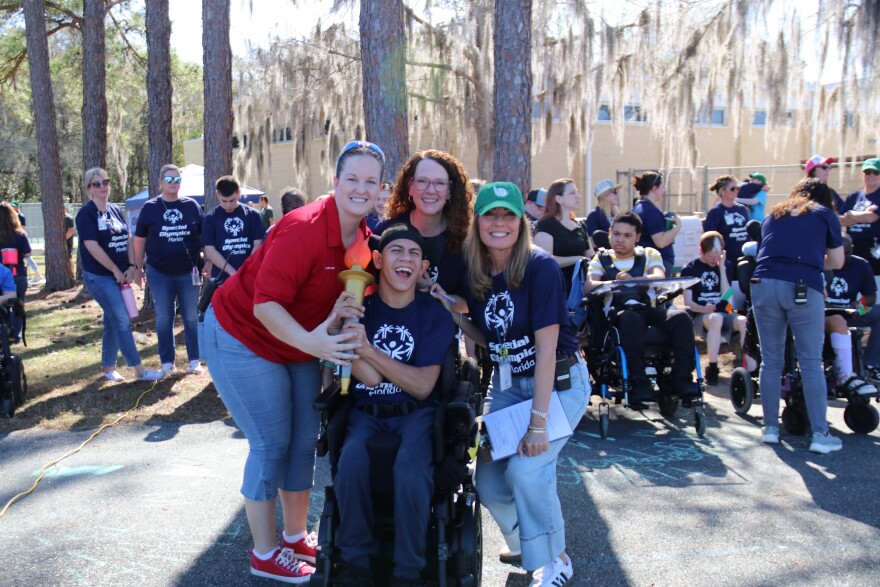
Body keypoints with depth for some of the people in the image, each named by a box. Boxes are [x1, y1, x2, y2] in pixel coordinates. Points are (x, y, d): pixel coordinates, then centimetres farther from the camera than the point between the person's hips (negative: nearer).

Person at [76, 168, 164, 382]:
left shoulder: (115, 210, 11)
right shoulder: (86, 213, -9)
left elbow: (128, 239, 11)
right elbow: (92, 246, -16)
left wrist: (131, 267, -2)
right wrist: (115, 270, -13)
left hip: (119, 275, 7)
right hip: (99, 276, -7)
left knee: (113, 322, 12)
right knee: (122, 321, -8)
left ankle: (108, 368, 23)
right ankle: (139, 370, -4)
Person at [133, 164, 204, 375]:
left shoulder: (192, 206, 1)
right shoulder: (150, 207, 1)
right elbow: (139, 240, 5)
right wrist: (138, 268, 3)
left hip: (188, 272, 0)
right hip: (159, 273, 0)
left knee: (192, 317, 5)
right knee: (164, 319, 8)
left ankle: (194, 360, 14)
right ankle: (167, 362, 17)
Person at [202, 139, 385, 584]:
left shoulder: (365, 237, -5)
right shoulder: (303, 229, -29)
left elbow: (350, 295, 4)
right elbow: (265, 303, -33)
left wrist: (340, 314, -19)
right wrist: (312, 342, -46)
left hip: (299, 344, 8)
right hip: (241, 338, -8)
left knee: (305, 441, 12)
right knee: (271, 445, -2)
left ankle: (296, 538, 31)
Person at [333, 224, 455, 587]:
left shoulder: (434, 314, -2)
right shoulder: (358, 306, 0)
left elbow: (423, 387, -9)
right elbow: (370, 378, -10)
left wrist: (369, 350, -20)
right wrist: (344, 324, -25)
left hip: (415, 413, -1)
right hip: (365, 412, 1)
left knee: (411, 472, -31)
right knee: (352, 460, -30)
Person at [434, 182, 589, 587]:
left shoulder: (540, 267, -20)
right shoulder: (474, 274, -3)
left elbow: (547, 348, -22)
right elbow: (487, 338, 6)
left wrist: (538, 423, -24)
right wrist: (453, 313, -13)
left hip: (558, 382, -5)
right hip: (507, 383, 6)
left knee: (526, 467, -23)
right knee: (488, 483, 2)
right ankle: (523, 541, 35)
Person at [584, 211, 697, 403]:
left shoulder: (649, 254, 21)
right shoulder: (601, 259, 20)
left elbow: (660, 277, -2)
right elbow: (588, 286, 0)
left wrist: (633, 281, -23)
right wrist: (616, 284, -20)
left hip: (650, 307, 2)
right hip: (619, 310, -2)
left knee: (681, 318, -28)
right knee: (631, 319, -37)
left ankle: (682, 379, -25)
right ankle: (639, 382, -34)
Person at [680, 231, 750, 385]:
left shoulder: (723, 266, 15)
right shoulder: (689, 269, 4)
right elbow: (688, 302, -3)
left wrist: (722, 270, -3)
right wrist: (704, 309, -23)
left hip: (723, 314, 3)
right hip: (700, 316, -3)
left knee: (743, 321, -32)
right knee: (716, 318, -40)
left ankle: (750, 367, -30)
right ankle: (712, 368, -32)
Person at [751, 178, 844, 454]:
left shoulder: (773, 215, 24)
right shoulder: (825, 215, 17)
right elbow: (837, 262, 19)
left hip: (763, 283, 3)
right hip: (803, 287, -3)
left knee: (770, 360, 10)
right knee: (811, 363, 2)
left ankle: (770, 428, 15)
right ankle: (820, 434, 3)